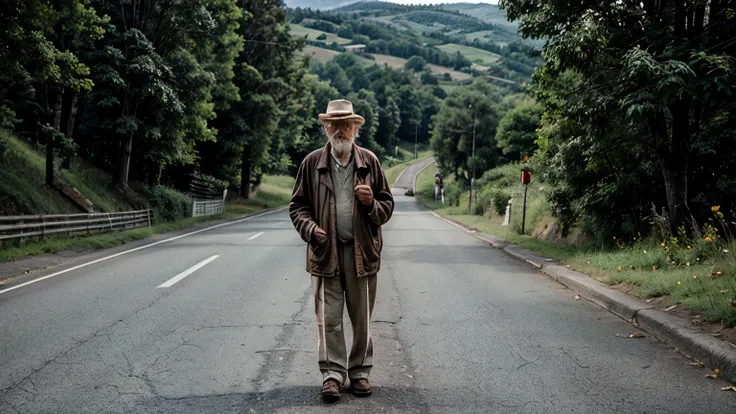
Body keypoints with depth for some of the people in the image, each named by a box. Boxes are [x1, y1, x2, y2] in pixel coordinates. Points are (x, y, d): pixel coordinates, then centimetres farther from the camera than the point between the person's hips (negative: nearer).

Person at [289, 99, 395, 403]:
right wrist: (310, 228, -11)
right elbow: (298, 205, 7)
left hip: (363, 252, 1)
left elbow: (387, 205, 9)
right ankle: (332, 374, 12)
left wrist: (372, 203, -12)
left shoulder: (369, 161, 4)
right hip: (326, 251, 0)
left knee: (362, 319, 8)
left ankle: (360, 371, 21)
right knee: (328, 319, 3)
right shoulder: (312, 163, 3)